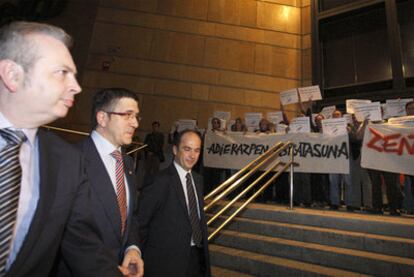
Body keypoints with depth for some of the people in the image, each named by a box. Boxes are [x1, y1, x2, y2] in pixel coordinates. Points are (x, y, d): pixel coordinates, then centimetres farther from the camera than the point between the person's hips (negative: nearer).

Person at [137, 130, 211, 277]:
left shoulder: (197, 179, 5)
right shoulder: (160, 180, -19)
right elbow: (140, 222, -13)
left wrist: (203, 250, 11)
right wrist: (146, 254, -4)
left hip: (197, 255, 7)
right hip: (168, 260, -6)